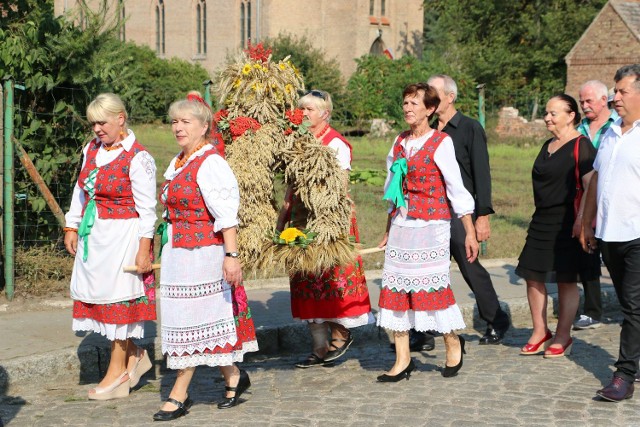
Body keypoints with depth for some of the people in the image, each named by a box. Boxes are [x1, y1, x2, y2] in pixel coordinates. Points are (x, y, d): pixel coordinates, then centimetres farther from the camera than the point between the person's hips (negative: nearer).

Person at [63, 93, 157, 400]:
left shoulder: (138, 159, -13)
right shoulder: (92, 149, 8)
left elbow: (146, 208, -12)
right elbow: (80, 191, 18)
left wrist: (144, 248, -15)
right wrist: (72, 227, 13)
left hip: (122, 235, -7)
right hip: (93, 235, 7)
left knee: (118, 297, -1)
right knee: (97, 294, 8)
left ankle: (117, 372, 10)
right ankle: (134, 355, 24)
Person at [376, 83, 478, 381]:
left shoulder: (440, 143, -4)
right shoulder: (399, 143, 12)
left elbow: (457, 189, -5)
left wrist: (470, 232, -8)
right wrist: (388, 231, 18)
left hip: (431, 225, -6)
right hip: (401, 224, 6)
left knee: (433, 285, -5)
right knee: (396, 287, 2)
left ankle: (453, 346, 19)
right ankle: (402, 360, 8)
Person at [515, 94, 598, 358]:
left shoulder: (580, 145, -10)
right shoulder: (547, 146, 15)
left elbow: (591, 186, -17)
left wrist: (581, 219, -25)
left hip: (567, 223, -8)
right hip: (542, 222, 8)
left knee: (566, 280, 1)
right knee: (533, 276, 6)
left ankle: (563, 337, 10)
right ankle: (540, 333, 17)